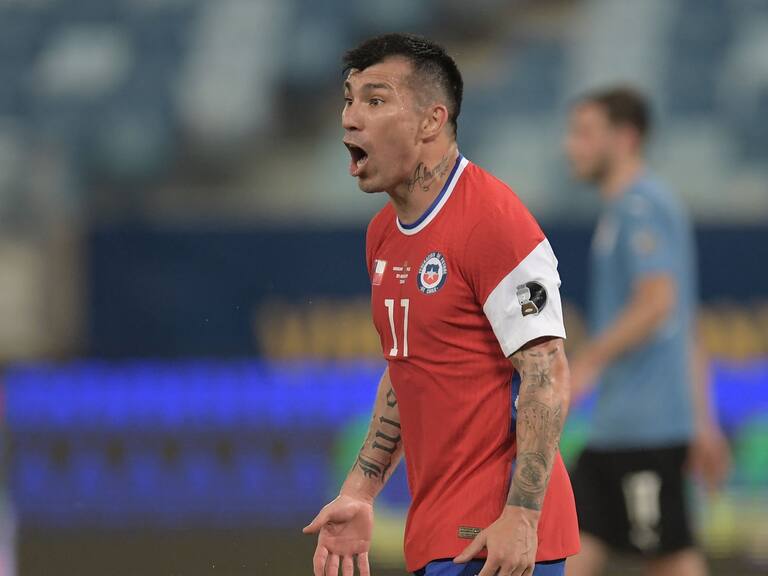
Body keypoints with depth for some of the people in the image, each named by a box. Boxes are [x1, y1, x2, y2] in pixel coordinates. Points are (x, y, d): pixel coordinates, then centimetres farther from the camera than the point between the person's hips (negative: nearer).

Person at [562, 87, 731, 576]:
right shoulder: (629, 207, 21)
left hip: (647, 424, -10)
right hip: (617, 426, 10)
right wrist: (702, 423, 23)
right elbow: (686, 333, 23)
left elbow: (657, 302, -21)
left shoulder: (640, 205, -9)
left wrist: (585, 365, -20)